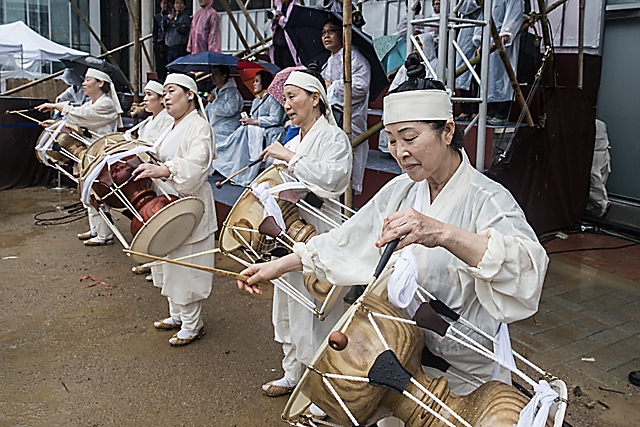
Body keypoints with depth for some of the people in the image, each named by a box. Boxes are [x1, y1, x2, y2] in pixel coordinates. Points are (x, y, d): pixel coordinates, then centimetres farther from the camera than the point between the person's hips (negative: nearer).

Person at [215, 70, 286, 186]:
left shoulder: (272, 98, -5)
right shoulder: (256, 100, 24)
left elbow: (275, 119, -17)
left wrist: (254, 121, -15)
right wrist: (247, 119, -4)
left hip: (270, 133, -8)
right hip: (257, 131, 8)